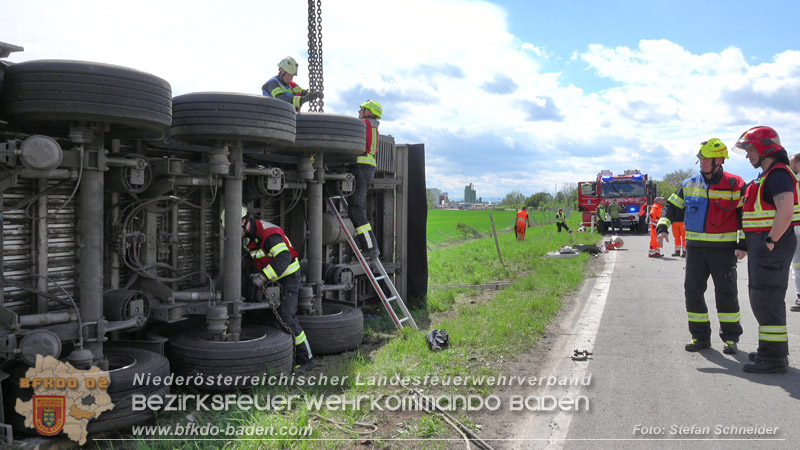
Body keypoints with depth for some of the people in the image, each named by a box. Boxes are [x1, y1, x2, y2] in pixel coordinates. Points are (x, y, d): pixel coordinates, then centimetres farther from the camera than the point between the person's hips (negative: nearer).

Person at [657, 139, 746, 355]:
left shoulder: (735, 185, -3)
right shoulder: (689, 185, 7)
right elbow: (672, 207, 12)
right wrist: (663, 227, -5)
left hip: (724, 248, -3)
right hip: (695, 247, 4)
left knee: (726, 293, 1)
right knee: (693, 291, 4)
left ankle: (730, 337, 15)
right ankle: (700, 336, 15)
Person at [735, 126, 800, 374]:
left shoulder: (778, 175, -15)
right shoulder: (766, 175, 18)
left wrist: (771, 241, -22)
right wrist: (748, 244, 21)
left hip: (772, 246, -11)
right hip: (761, 244, 11)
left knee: (767, 299, -7)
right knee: (762, 298, 18)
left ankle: (773, 359, -1)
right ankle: (772, 350, 30)